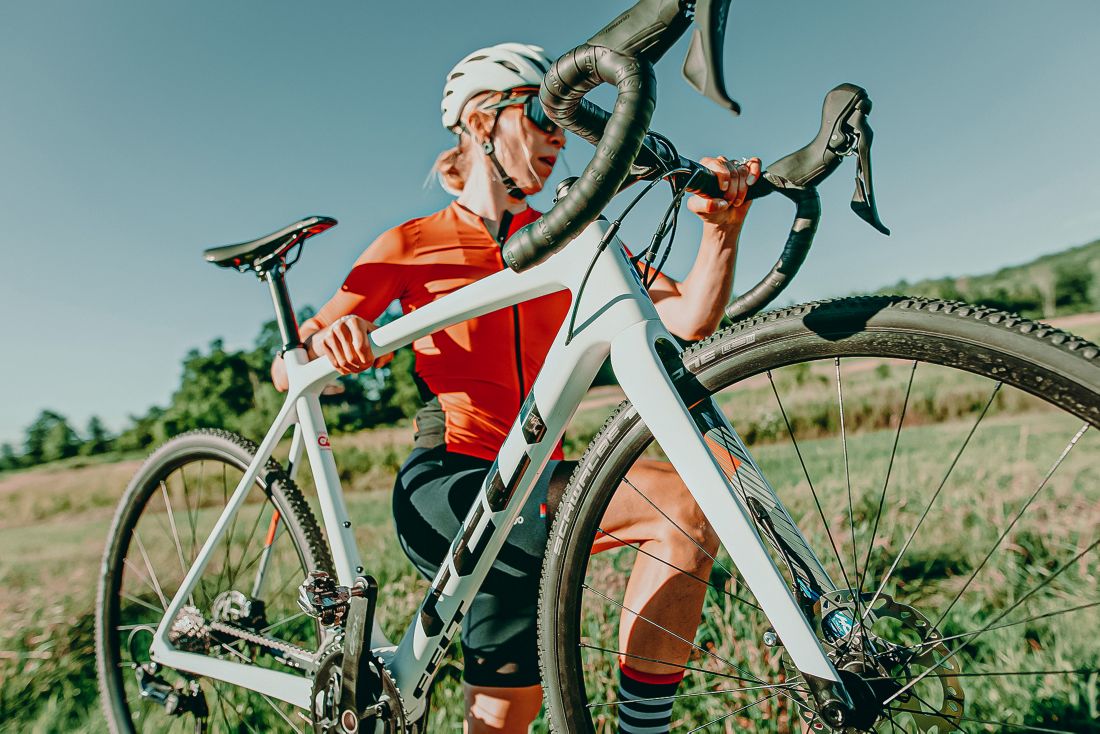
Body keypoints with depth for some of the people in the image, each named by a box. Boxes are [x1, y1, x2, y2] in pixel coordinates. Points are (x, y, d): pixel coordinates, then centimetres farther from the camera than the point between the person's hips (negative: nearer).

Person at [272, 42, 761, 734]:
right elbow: (286, 372, 1)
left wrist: (723, 227, -24)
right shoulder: (414, 244, 2)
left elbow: (689, 318, -6)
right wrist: (326, 342, -23)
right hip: (446, 484, -4)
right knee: (682, 506, -23)